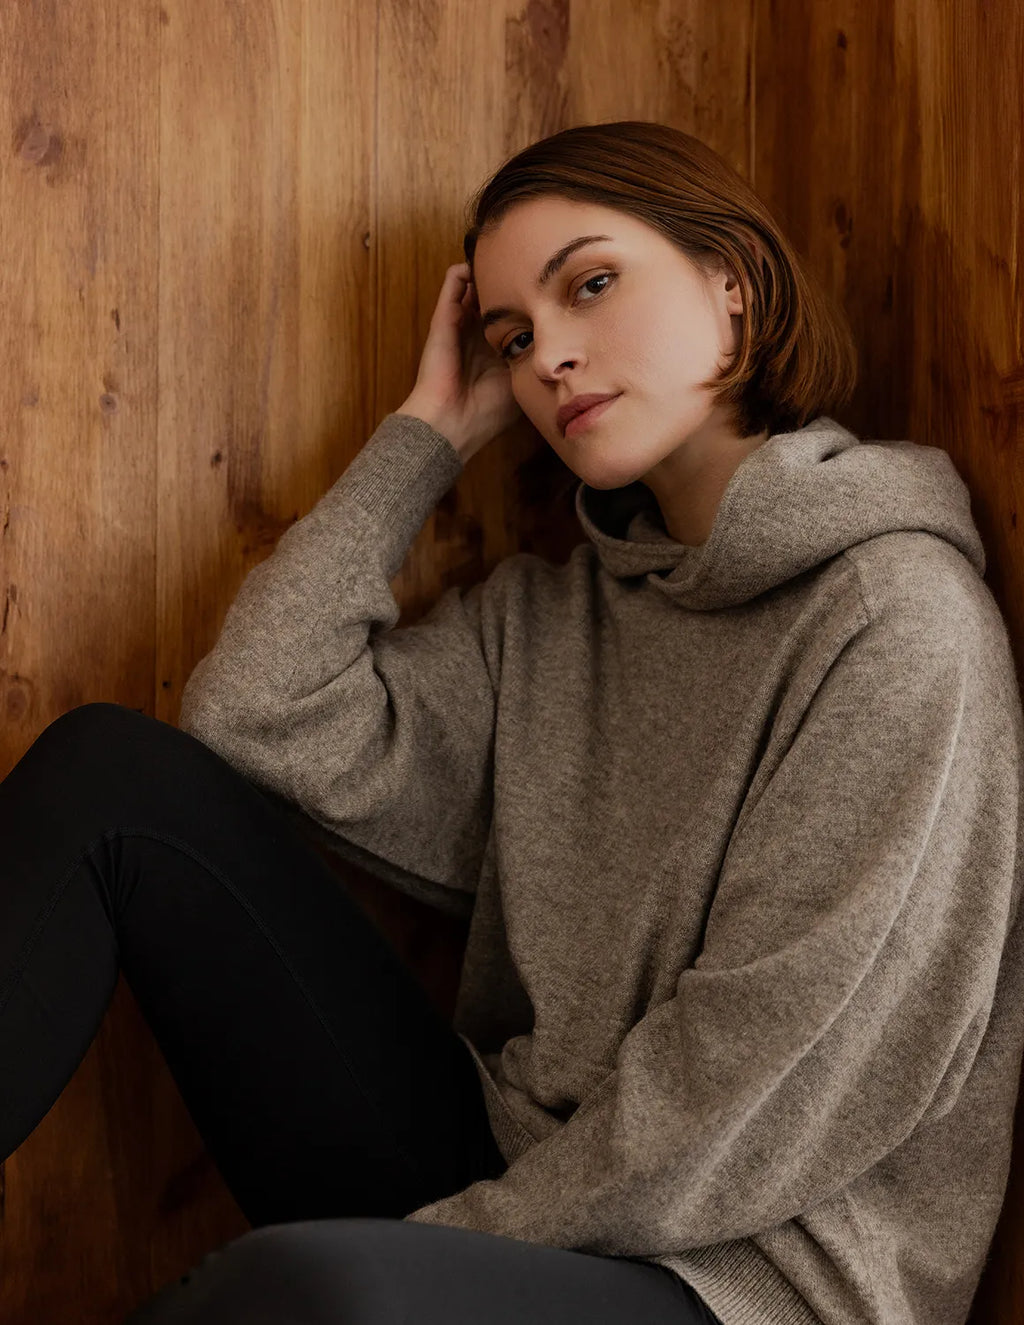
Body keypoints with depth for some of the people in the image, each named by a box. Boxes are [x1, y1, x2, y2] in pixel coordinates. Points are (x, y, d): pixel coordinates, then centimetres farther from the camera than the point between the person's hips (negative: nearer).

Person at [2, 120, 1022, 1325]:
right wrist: (428, 431, 5)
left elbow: (780, 1080, -15)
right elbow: (259, 720, 0)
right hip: (502, 1193, 7)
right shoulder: (546, 616, 13)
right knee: (115, 771, -5)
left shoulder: (899, 612, -9)